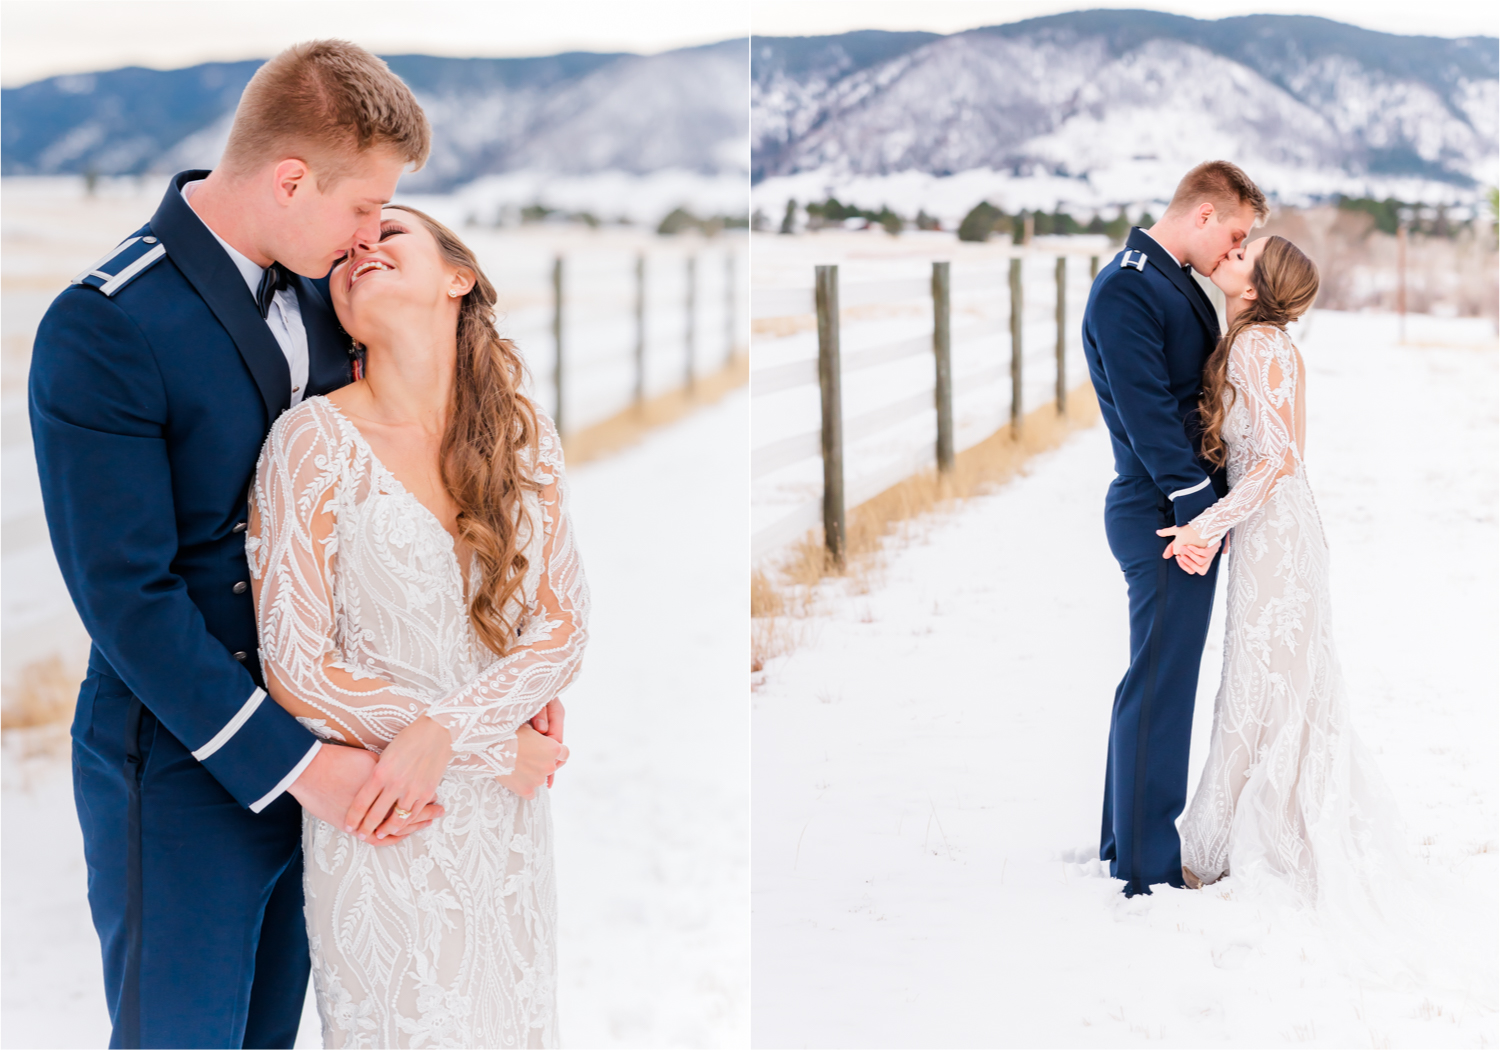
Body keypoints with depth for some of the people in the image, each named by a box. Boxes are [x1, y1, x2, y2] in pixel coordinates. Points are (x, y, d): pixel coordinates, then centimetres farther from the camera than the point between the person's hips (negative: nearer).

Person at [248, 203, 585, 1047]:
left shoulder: (529, 439, 0)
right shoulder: (316, 440, -12)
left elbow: (563, 631, -2)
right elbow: (298, 672, -13)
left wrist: (445, 732, -20)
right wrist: (493, 750, -12)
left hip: (509, 819, 4)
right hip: (379, 830, -4)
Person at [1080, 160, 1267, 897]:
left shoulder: (1178, 284, 16)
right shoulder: (1126, 289, -16)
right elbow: (1147, 414, -21)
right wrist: (1201, 511, -20)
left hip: (1188, 510, 10)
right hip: (1166, 515, -10)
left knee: (1158, 682, 17)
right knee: (1160, 687, -5)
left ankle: (1125, 838, 28)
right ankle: (1147, 870, 2)